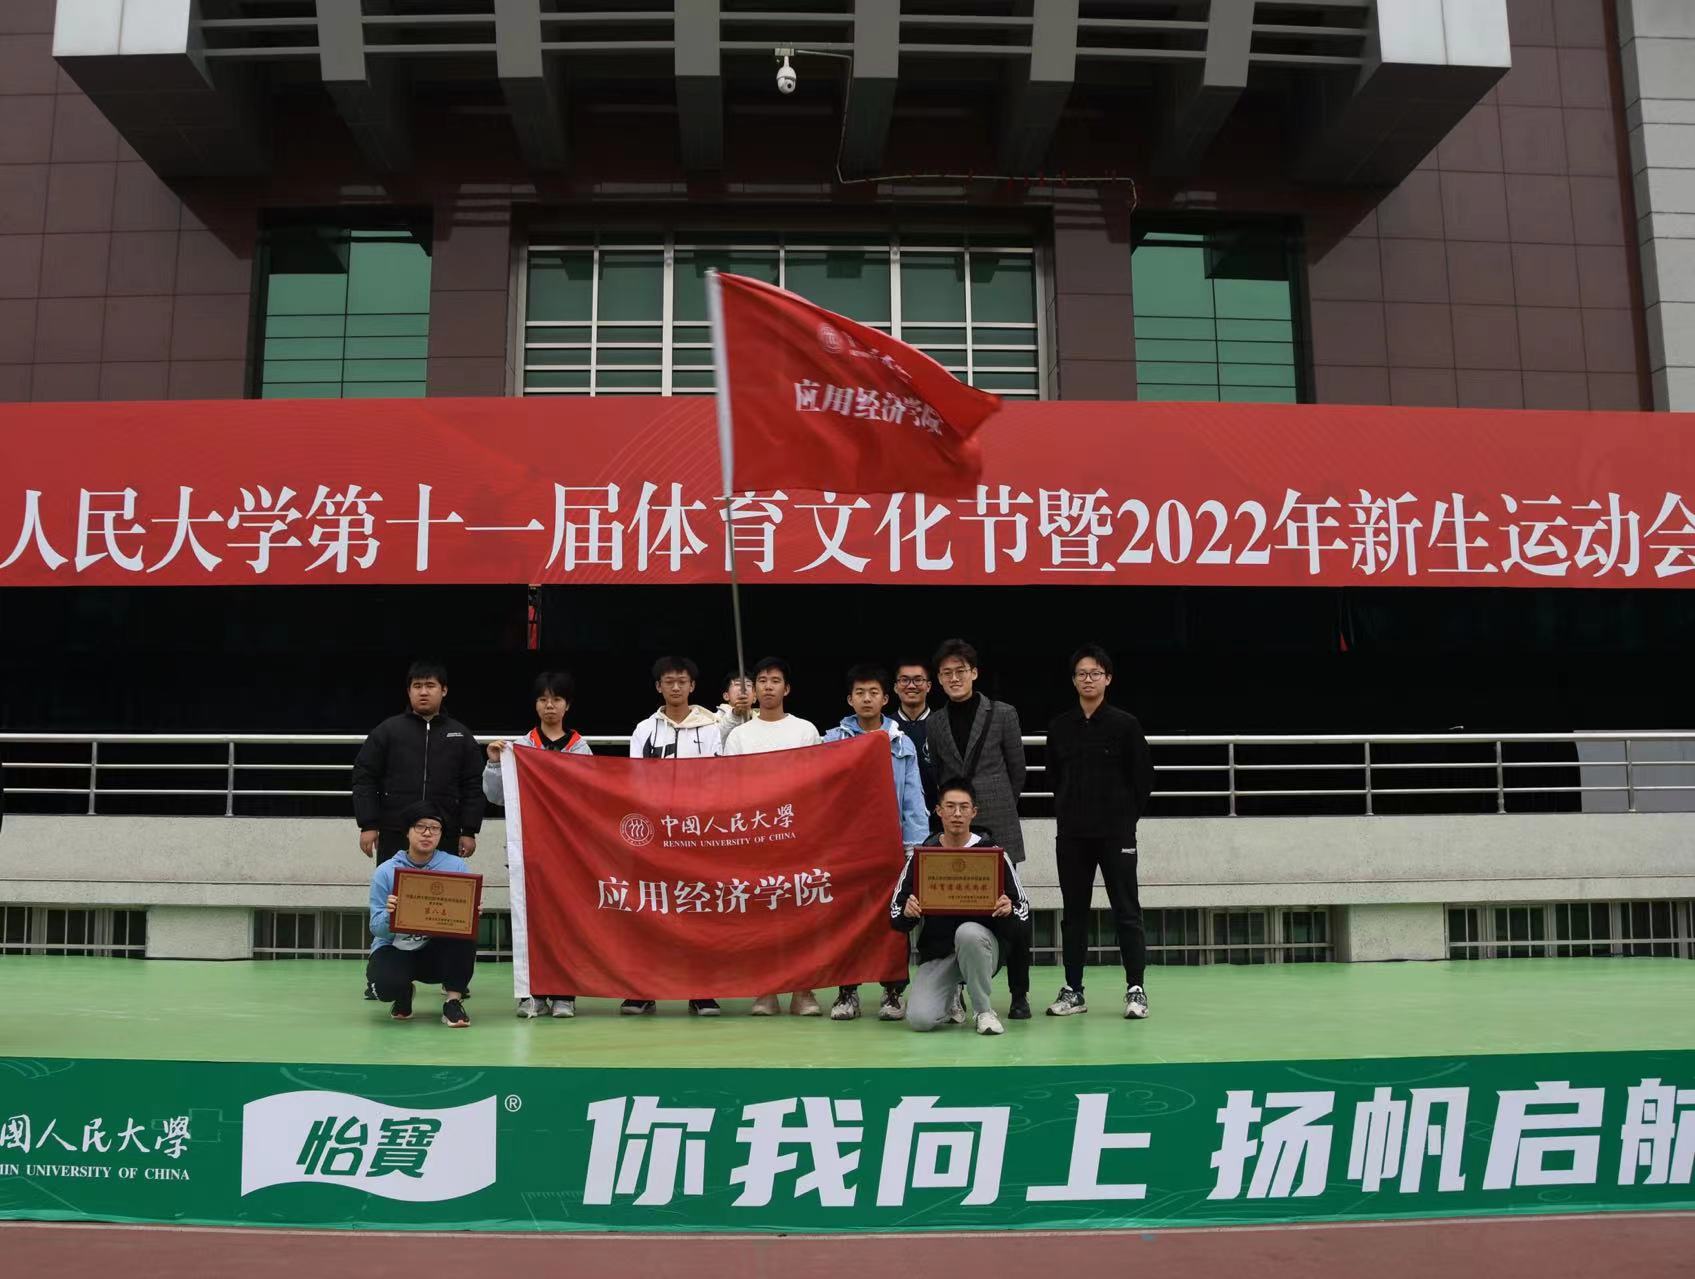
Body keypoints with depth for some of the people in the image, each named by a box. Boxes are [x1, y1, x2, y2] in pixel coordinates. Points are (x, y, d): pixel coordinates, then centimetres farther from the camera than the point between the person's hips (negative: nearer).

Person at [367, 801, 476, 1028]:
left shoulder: (456, 866, -4)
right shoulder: (385, 872, -5)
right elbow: (377, 928, -9)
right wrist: (390, 914, -31)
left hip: (438, 951, 1)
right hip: (395, 949, 0)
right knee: (386, 984, -33)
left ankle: (453, 999, -15)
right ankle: (403, 994, 7)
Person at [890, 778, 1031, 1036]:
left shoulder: (994, 852, 0)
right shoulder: (921, 855, 4)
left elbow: (1022, 908, 2)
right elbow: (896, 912, 6)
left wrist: (1008, 911, -22)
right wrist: (907, 913, -19)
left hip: (983, 944, -1)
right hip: (937, 950, 1)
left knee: (968, 932, -38)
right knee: (919, 1019, -22)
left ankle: (984, 1010, -13)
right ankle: (951, 999, 16)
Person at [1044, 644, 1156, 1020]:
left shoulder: (1125, 724, -4)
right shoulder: (1060, 726, 5)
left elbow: (1144, 776, 1)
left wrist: (1127, 816, 2)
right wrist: (1067, 812, 9)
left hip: (1116, 833, -3)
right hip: (1071, 834, 3)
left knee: (1126, 909, 0)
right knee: (1073, 911, 8)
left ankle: (1135, 989, 5)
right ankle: (1073, 990, 15)